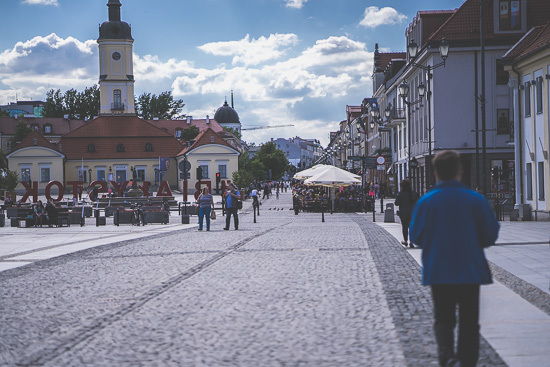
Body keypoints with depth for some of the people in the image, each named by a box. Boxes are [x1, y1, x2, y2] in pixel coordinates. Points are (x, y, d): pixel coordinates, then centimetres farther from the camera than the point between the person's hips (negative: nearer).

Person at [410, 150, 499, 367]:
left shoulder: (426, 202, -7)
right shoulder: (475, 200, -7)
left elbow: (416, 237, -4)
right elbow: (491, 234, -3)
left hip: (439, 273, 0)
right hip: (470, 271, 0)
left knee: (443, 318, 10)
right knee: (469, 321, 11)